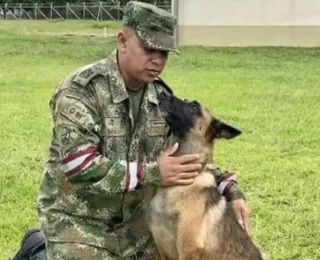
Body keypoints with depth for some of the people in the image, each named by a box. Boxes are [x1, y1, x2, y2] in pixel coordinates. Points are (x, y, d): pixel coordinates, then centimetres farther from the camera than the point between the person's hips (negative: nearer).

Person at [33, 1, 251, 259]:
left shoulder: (161, 96, 0)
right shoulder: (80, 90, -19)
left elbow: (188, 155, 7)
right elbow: (79, 166, -27)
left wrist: (230, 189, -7)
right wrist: (152, 173, -29)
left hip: (134, 218, 6)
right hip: (78, 221, -6)